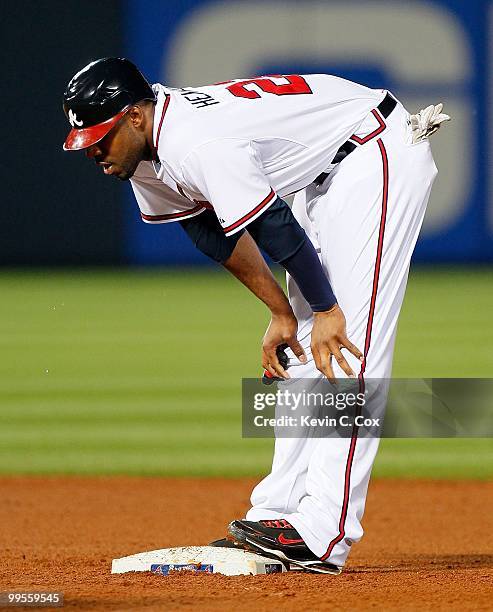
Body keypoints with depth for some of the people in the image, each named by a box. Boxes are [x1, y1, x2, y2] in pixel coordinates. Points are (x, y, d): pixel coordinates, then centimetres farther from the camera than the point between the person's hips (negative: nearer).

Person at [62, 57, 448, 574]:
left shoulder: (198, 145, -30)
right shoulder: (145, 153, -1)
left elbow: (276, 228, -25)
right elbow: (216, 235, 9)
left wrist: (326, 310, -14)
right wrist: (281, 312, 7)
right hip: (325, 173, 10)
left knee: (347, 343, -16)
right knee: (300, 354, 8)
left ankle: (324, 536, -22)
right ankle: (276, 514, 10)